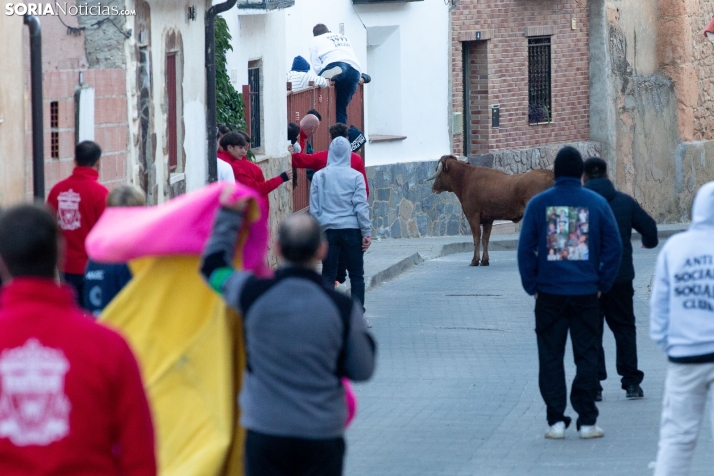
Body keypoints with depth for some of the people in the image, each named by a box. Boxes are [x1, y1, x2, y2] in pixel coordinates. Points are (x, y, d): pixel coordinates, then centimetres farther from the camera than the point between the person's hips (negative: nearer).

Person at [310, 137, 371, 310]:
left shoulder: (319, 176, 2)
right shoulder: (355, 177, -4)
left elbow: (314, 209, 4)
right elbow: (361, 206, -6)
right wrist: (366, 232, -2)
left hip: (328, 229, 2)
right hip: (351, 230, -1)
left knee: (328, 275, 6)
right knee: (356, 275, 5)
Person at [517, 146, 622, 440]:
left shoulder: (538, 203, -1)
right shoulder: (596, 203, 0)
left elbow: (525, 248, -2)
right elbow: (614, 247, 0)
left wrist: (531, 285, 5)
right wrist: (602, 283, 7)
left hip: (549, 294, 0)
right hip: (586, 292, 0)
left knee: (551, 358, 7)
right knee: (586, 357, 7)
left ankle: (556, 421, 3)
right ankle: (587, 421, 5)